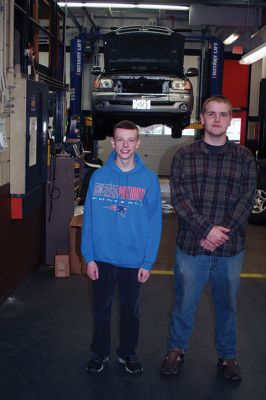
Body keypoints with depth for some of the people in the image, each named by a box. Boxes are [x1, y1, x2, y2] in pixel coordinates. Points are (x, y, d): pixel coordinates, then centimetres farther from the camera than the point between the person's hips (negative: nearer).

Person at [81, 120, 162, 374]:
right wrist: (89, 257, -6)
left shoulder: (149, 179, -7)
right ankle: (100, 351, 36)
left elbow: (154, 222, -6)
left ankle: (128, 352, 37)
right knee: (101, 308, 16)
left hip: (134, 260, 0)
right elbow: (89, 218, -3)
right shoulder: (99, 176, -5)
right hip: (101, 258, 1)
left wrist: (148, 262, -9)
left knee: (130, 310, 17)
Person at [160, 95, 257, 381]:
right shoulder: (184, 156, 1)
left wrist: (222, 232, -14)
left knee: (227, 304, 15)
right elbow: (178, 198, -7)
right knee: (184, 302, 12)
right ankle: (177, 349, 34)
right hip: (191, 246, -1)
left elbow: (247, 200, -2)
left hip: (230, 249, 1)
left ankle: (227, 356, 34)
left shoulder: (244, 158, 4)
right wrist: (207, 229, -17)